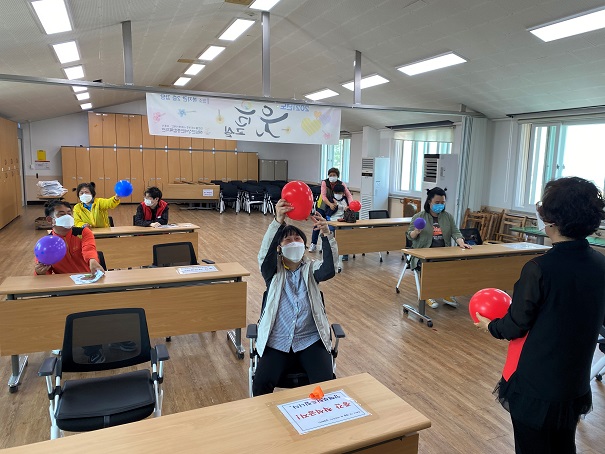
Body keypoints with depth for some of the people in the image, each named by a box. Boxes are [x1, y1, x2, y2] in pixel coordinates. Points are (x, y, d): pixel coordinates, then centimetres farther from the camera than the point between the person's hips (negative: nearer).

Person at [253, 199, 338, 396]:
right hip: (278, 341, 0)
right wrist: (278, 221, -36)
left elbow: (329, 269, -16)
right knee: (261, 385, -19)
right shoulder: (273, 271, 4)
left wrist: (326, 233, -34)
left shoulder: (311, 269, 7)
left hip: (311, 339, 1)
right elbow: (265, 254, -18)